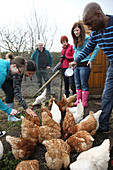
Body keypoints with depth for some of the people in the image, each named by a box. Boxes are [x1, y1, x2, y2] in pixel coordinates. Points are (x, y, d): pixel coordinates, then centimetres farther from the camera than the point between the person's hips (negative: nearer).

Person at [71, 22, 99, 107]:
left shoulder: (87, 38, -9)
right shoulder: (75, 40, 12)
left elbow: (96, 48, -9)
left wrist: (91, 60, -11)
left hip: (84, 65, -7)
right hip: (76, 65, 8)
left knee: (84, 84, -2)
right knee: (77, 84, 11)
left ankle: (84, 103, 7)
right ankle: (78, 101, 21)